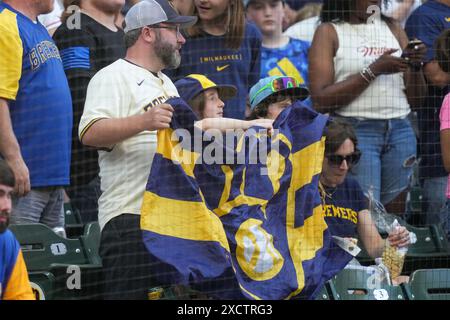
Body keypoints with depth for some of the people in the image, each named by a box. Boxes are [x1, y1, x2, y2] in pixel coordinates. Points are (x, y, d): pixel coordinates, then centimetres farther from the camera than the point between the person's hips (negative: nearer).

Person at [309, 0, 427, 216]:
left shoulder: (393, 29, 16)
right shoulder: (329, 32, 3)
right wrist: (373, 70, -12)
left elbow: (415, 101, 18)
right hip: (355, 131, -4)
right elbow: (320, 100, -8)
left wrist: (416, 67, -3)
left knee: (395, 216, -2)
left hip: (399, 131, 4)